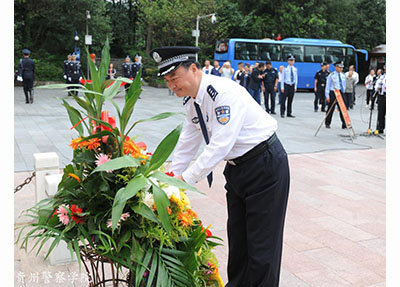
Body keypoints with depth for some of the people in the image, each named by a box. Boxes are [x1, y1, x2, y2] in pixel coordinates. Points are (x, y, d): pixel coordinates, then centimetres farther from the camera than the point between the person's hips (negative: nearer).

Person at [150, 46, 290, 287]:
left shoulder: (225, 93, -26)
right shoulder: (191, 102, 2)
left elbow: (221, 145, -31)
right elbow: (186, 145, 8)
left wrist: (186, 178, -29)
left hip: (265, 165, -9)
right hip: (236, 168, 9)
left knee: (262, 240, 0)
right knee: (237, 235, 18)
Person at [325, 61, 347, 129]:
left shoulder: (343, 75, 10)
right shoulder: (331, 75, -6)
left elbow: (344, 85, 20)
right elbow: (327, 86, -4)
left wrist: (343, 92, 13)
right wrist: (327, 96, -8)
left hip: (341, 93, 4)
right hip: (333, 93, -4)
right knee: (330, 109, 3)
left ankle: (344, 124, -1)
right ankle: (327, 123, 16)